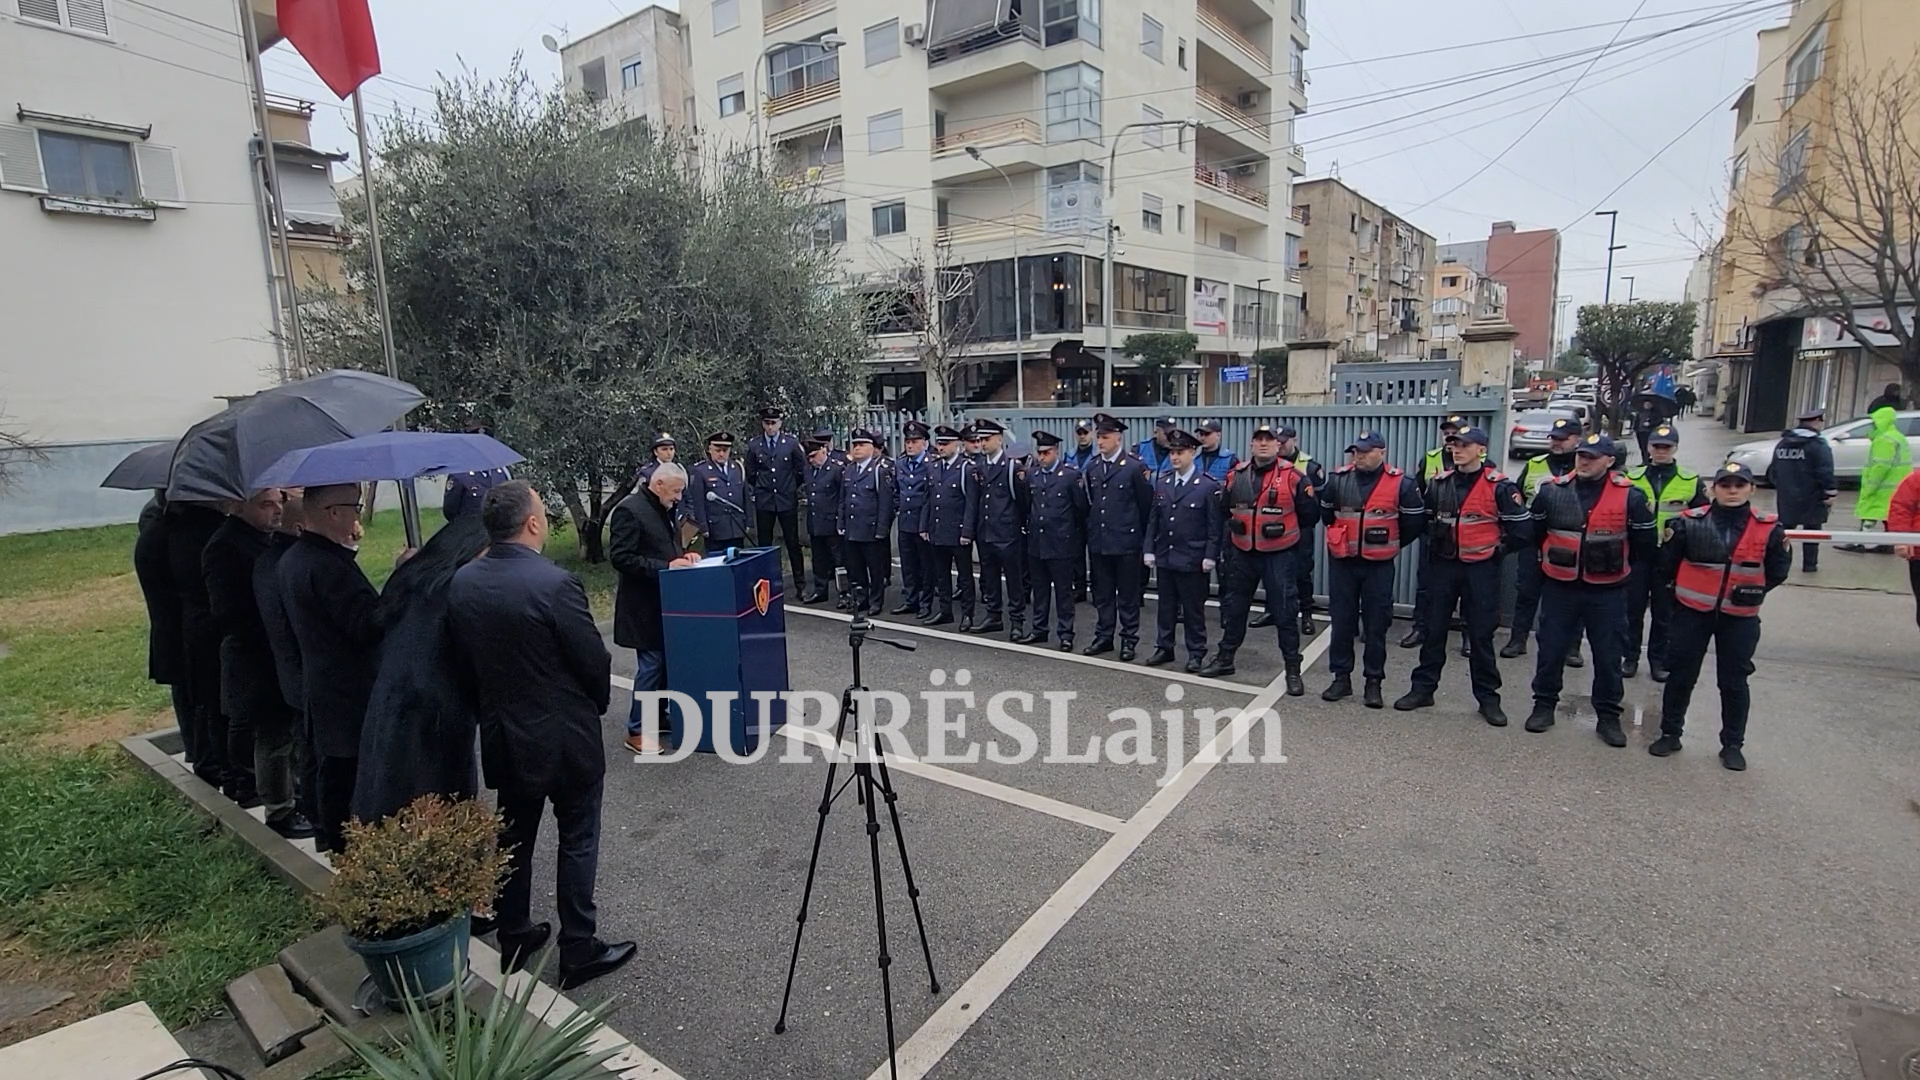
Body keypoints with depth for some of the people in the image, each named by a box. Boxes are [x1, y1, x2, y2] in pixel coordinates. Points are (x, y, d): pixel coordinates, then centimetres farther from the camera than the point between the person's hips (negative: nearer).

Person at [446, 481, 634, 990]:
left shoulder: (463, 582, -4)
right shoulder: (556, 584, -24)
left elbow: (463, 660, 5)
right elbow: (594, 662, -16)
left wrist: (494, 705, 18)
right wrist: (595, 705, 4)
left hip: (502, 734, 6)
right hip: (564, 737, -6)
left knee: (513, 838, 20)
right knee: (577, 841, 8)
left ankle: (513, 937, 35)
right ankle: (578, 950, 18)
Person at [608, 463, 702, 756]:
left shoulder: (664, 509, 10)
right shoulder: (629, 510, -16)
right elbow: (620, 557, -21)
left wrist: (682, 556, 2)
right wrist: (666, 566, -23)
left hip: (665, 600, 9)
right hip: (644, 605, -9)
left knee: (667, 661, 14)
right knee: (651, 664, -4)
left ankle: (660, 716, 27)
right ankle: (637, 731, 8)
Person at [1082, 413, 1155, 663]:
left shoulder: (1135, 467, -8)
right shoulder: (1091, 467, 8)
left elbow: (1146, 505, -3)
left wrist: (1139, 536, 1)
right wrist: (1089, 532, 10)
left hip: (1126, 543, -5)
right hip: (1098, 542, 5)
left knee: (1128, 595, 5)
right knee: (1102, 594, 12)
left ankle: (1129, 640, 15)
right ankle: (1104, 637, 23)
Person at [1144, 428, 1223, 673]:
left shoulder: (1208, 486, -7)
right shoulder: (1161, 483, 8)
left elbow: (1214, 525, -8)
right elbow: (1153, 519, 10)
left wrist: (1210, 556, -12)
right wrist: (1149, 550, 5)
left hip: (1192, 559, -4)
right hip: (1164, 556, 5)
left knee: (1193, 608, 6)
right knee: (1166, 605, 13)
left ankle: (1196, 652, 17)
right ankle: (1164, 648, 24)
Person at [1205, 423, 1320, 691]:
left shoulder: (1293, 476, -8)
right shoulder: (1237, 475, 4)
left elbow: (1309, 515, -2)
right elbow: (1223, 509, 17)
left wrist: (1287, 530, 1)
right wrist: (1234, 528, 9)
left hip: (1278, 555, -4)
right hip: (1242, 553, 4)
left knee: (1284, 612, 0)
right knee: (1234, 607, 14)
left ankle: (1293, 669, 11)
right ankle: (1225, 657, 29)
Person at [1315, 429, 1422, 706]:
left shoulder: (1400, 483, -6)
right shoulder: (1338, 479, 0)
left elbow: (1414, 521, 3)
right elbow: (1325, 512, 16)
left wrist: (1391, 545, 10)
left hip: (1379, 565, -2)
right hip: (1342, 562, 2)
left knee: (1376, 625, 4)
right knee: (1342, 621, 7)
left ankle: (1373, 682, 15)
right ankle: (1341, 677, 18)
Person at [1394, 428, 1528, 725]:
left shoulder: (1499, 486, -9)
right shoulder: (1439, 483, 4)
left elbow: (1522, 528, -6)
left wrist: (1495, 550, 0)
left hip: (1480, 569, -4)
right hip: (1443, 565, 4)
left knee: (1481, 634, 3)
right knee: (1434, 628, 8)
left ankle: (1488, 697, 15)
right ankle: (1423, 688, 17)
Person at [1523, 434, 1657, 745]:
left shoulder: (1630, 496, -5)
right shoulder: (1552, 491, -2)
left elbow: (1644, 543, 4)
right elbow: (1534, 533, 10)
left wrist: (1618, 565, 9)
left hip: (1608, 591, -1)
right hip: (1559, 588, 1)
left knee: (1608, 655, 7)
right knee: (1551, 648, 8)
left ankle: (1608, 716, 21)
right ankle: (1544, 704, 23)